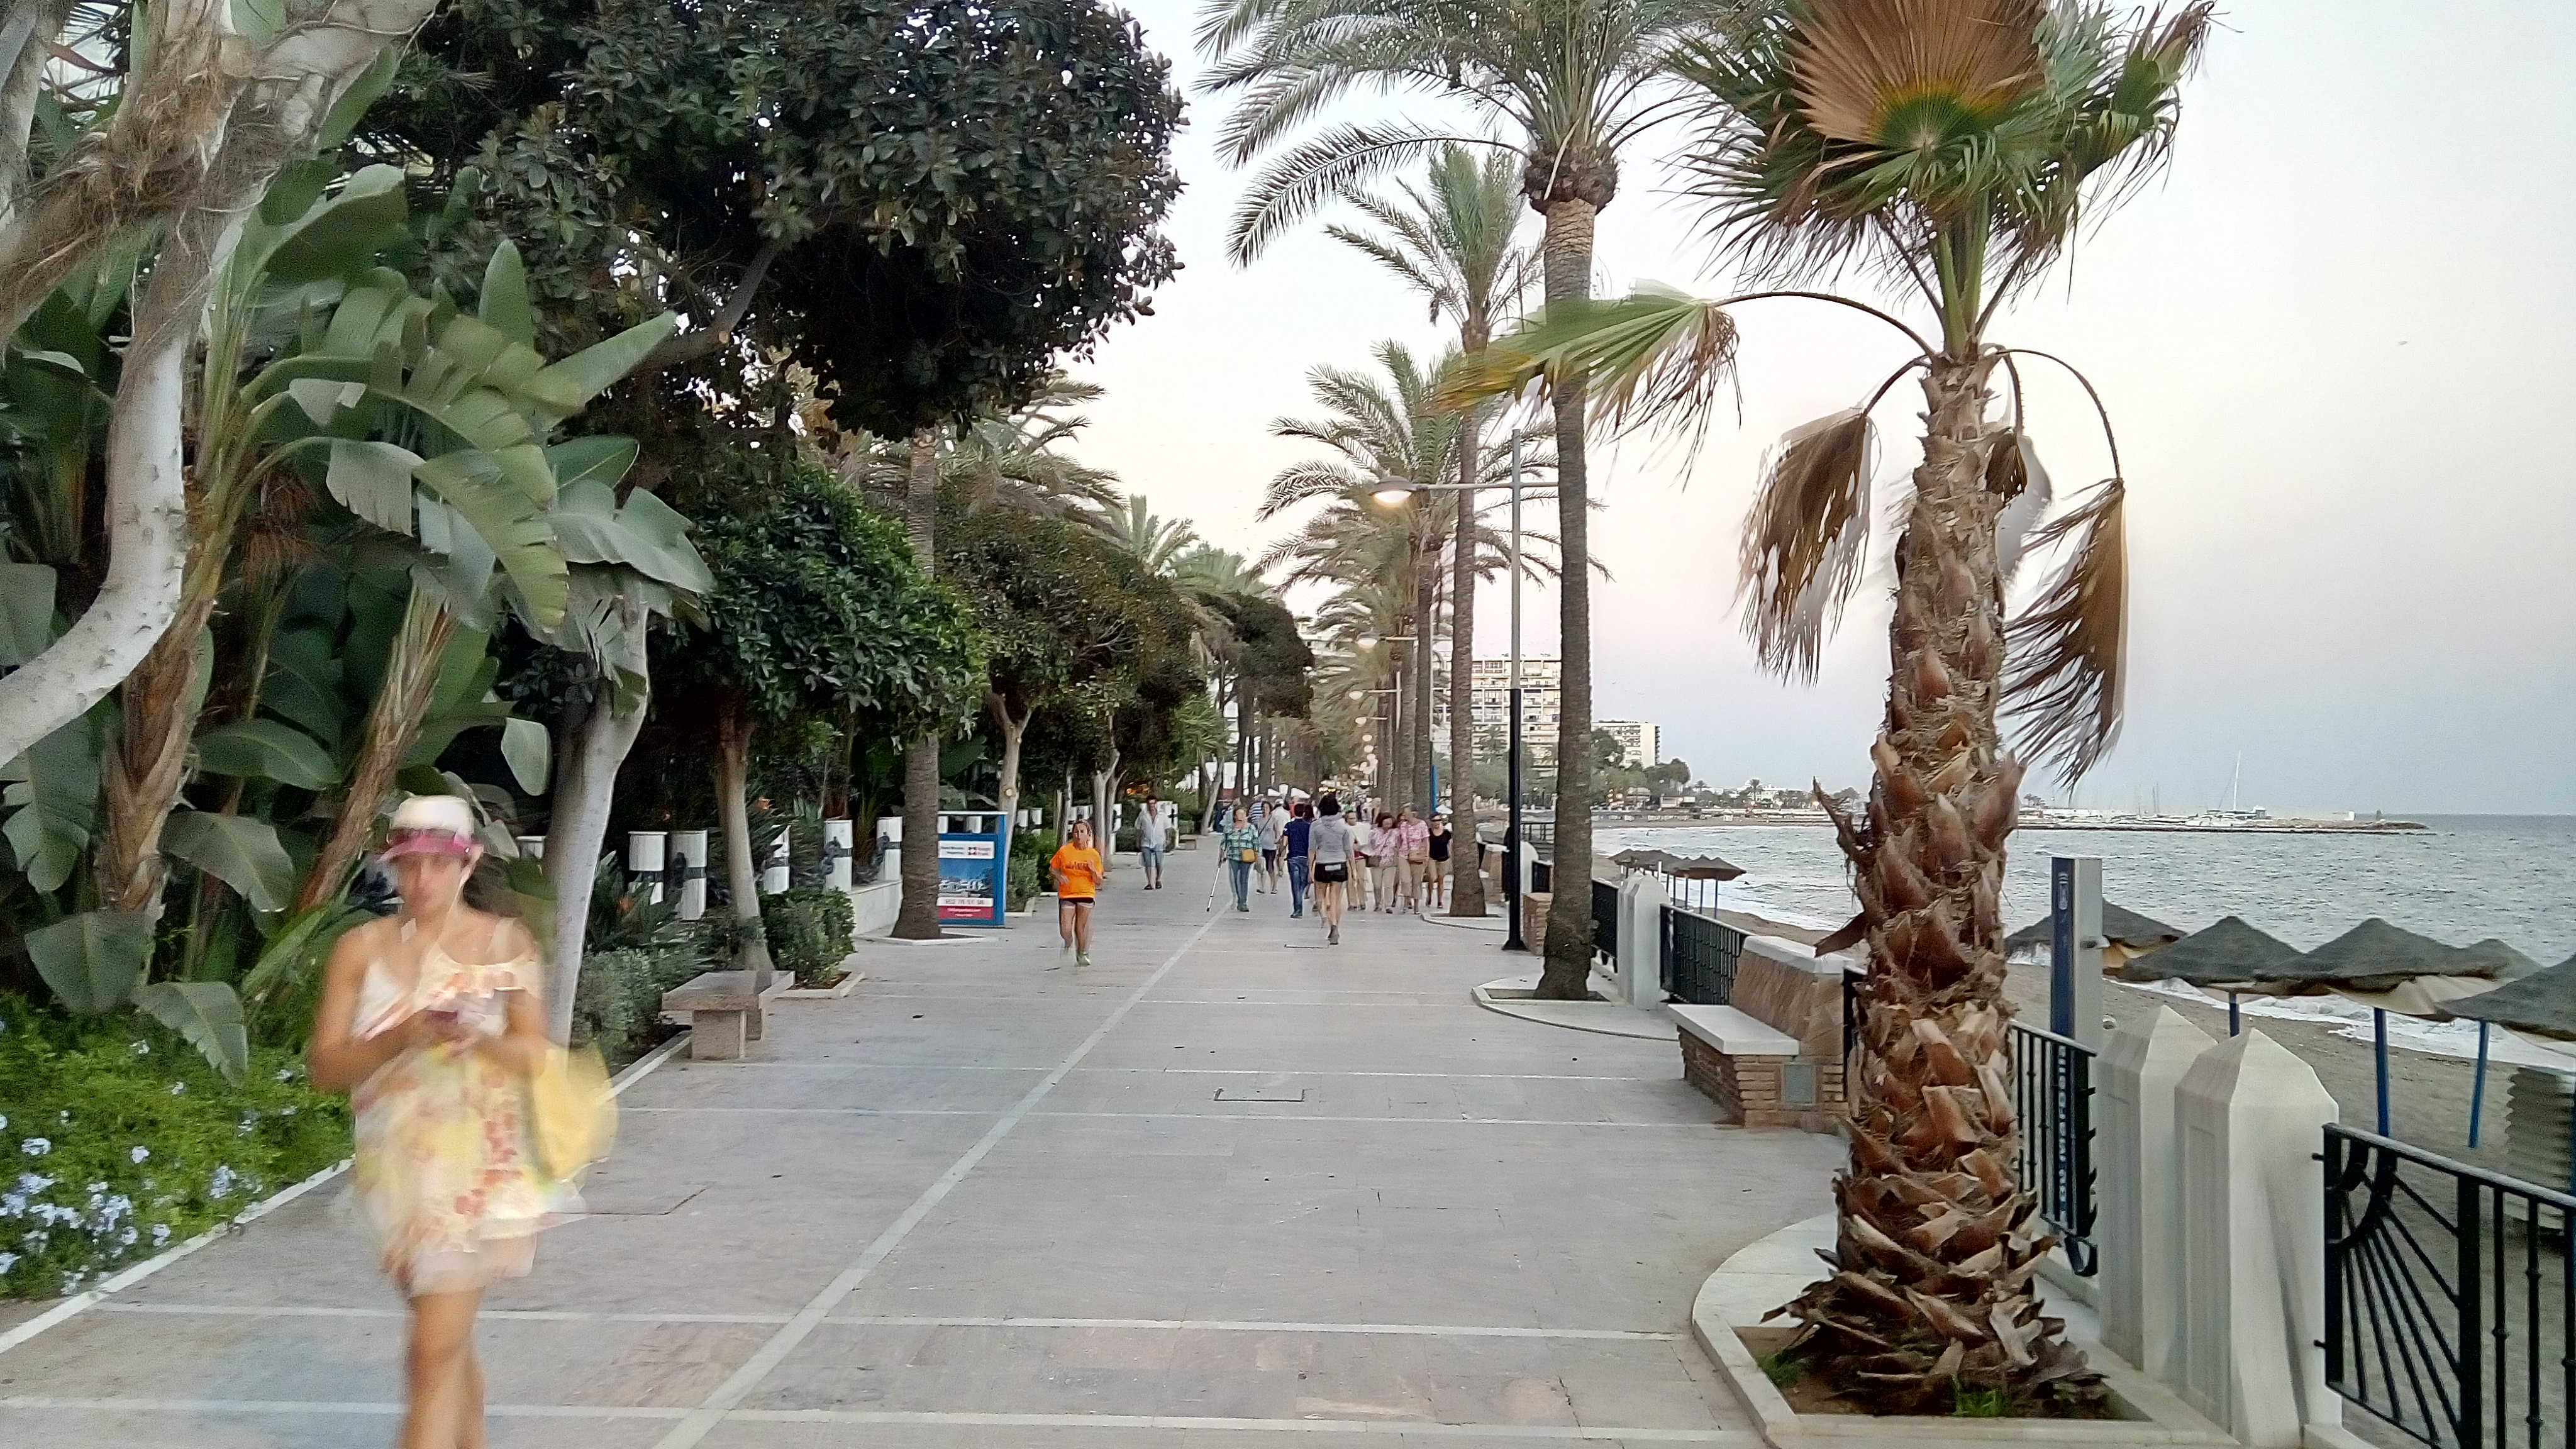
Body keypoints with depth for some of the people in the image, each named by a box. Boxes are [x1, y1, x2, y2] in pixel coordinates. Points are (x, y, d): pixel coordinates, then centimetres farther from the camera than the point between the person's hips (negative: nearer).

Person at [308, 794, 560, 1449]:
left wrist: (476, 1035, -24)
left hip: (477, 1166, -3)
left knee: (436, 1349, -8)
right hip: (397, 1166, 3)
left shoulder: (505, 943, -3)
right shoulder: (360, 949, 1)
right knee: (448, 1335, 19)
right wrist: (399, 1038, -19)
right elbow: (323, 1066, -2)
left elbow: (534, 1055, -5)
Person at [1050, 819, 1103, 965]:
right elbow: (1052, 867, 11)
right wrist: (1059, 876, -9)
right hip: (1066, 894, 0)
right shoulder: (1064, 850, -4)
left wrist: (1093, 870, -17)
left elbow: (1098, 881, 3)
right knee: (1065, 931, -7)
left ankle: (1082, 954, 23)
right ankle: (1069, 943, 30)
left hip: (1086, 894, 0)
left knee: (1082, 927, -2)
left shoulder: (1093, 854, -1)